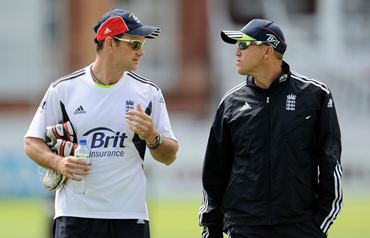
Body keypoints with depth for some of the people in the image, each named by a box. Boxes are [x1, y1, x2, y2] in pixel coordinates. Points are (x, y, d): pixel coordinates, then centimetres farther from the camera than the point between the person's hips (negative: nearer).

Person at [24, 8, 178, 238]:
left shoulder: (148, 92, 5)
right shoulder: (64, 89, 2)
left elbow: (169, 156, 7)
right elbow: (32, 142, 6)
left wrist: (151, 137, -15)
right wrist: (59, 162, -14)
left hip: (130, 217, 2)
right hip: (75, 215, -2)